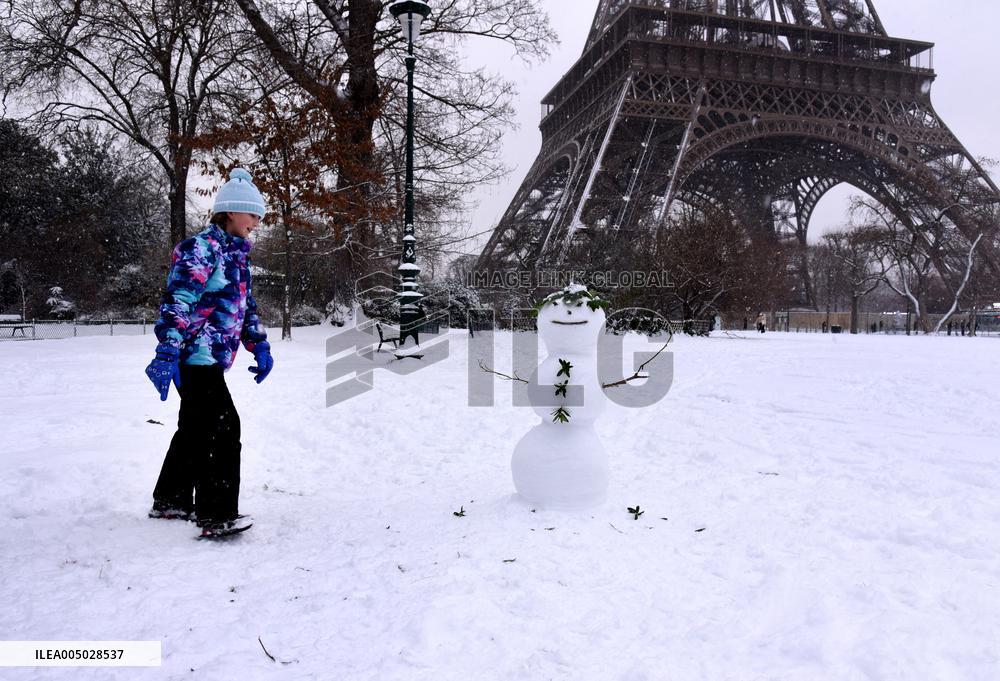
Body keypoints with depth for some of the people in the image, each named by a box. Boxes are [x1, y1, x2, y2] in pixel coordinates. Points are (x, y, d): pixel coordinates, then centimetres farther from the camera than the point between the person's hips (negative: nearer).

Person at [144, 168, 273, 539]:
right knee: (223, 428, -13)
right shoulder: (202, 249, -14)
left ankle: (170, 500, 33)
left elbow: (246, 305, 24)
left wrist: (259, 345, 17)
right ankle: (216, 515, -8)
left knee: (195, 428, 19)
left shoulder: (238, 254, 17)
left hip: (213, 357, 10)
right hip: (196, 355, -10)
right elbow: (177, 301, -21)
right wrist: (167, 353, -26)